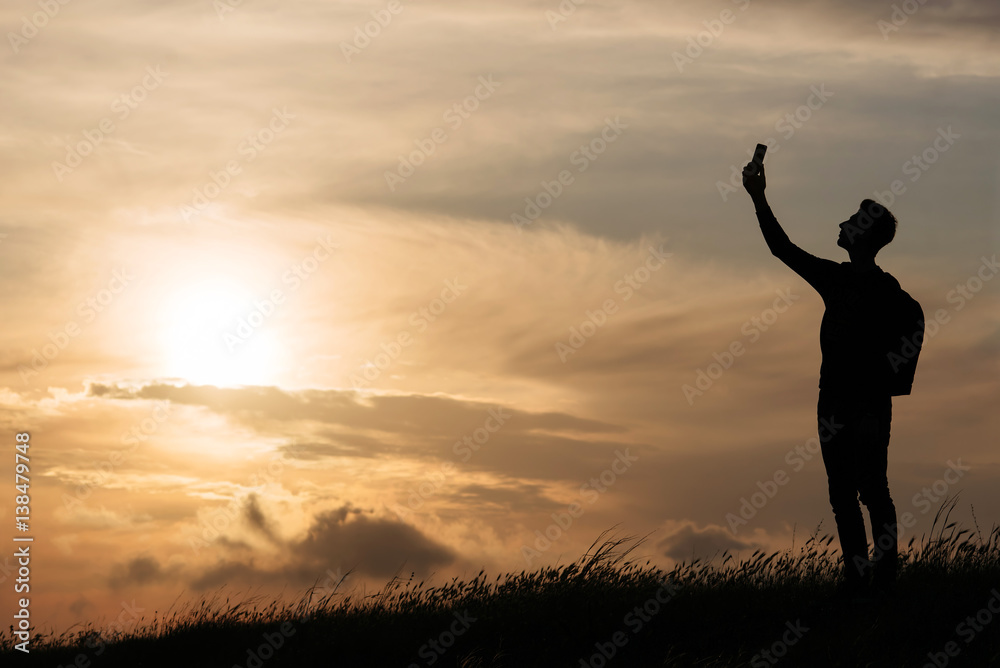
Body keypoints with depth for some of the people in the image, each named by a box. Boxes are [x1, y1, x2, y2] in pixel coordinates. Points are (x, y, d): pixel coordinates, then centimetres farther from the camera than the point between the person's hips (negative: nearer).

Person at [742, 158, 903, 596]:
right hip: (833, 403, 7)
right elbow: (784, 249, 18)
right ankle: (857, 577, 5)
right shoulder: (834, 278, 14)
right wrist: (759, 199, 13)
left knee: (872, 489, -9)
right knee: (842, 494, 3)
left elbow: (887, 356, -9)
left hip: (869, 406, -7)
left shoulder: (885, 290, -4)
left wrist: (875, 411, -16)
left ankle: (885, 576, -7)